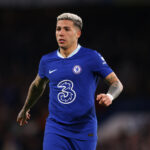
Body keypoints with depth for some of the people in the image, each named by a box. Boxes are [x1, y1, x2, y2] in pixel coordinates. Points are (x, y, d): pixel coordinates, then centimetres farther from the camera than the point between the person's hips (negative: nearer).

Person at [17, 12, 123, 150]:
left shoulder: (92, 57, -5)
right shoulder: (47, 61, 6)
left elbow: (117, 83, -2)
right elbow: (38, 86, 26)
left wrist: (109, 96, -24)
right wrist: (25, 109, 39)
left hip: (84, 130, -2)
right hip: (55, 129, 2)